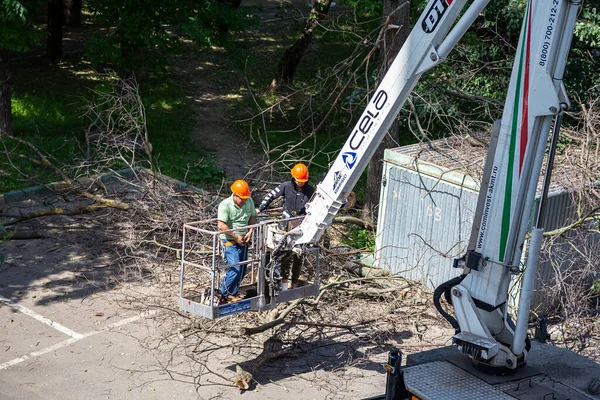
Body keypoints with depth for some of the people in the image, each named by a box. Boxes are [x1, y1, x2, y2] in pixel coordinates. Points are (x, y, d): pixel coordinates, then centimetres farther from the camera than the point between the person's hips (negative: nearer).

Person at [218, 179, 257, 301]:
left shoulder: (249, 201, 1)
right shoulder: (225, 205, -19)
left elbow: (252, 217, 14)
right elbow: (221, 226, -24)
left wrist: (250, 232, -3)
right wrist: (236, 237, -18)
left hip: (243, 240, 7)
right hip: (229, 241, -7)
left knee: (243, 269, 10)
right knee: (235, 268, -15)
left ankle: (233, 292, 27)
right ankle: (226, 293, 4)